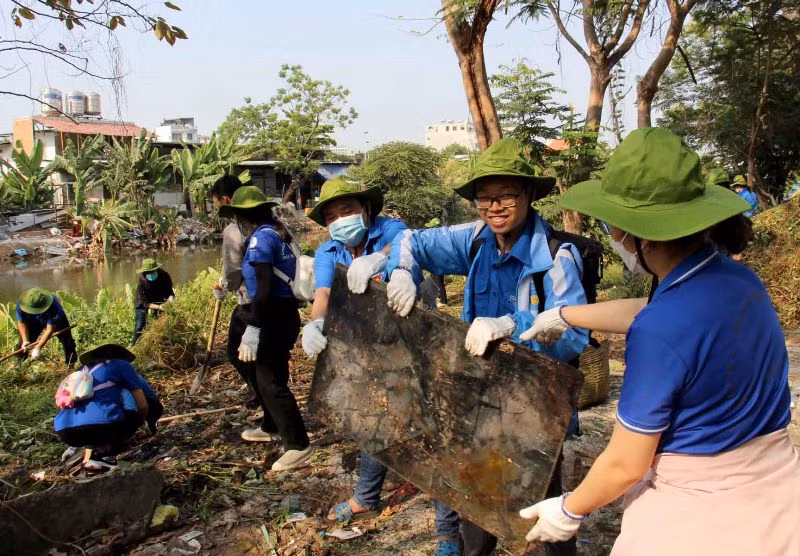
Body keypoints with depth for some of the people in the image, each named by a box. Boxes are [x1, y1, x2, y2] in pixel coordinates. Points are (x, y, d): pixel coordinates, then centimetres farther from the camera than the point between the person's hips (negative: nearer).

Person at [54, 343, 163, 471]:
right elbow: (142, 405, 20)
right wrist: (144, 422, 45)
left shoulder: (84, 371, 33)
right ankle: (101, 453, 0)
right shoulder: (121, 364, 19)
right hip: (100, 424, -7)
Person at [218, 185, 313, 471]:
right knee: (266, 374, 24)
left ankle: (299, 445, -3)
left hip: (273, 316, -10)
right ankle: (272, 428, 41)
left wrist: (252, 330, -27)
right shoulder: (277, 233, 11)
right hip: (286, 312, 10)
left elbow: (264, 288, -24)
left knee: (271, 380, -4)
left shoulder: (260, 237, -15)